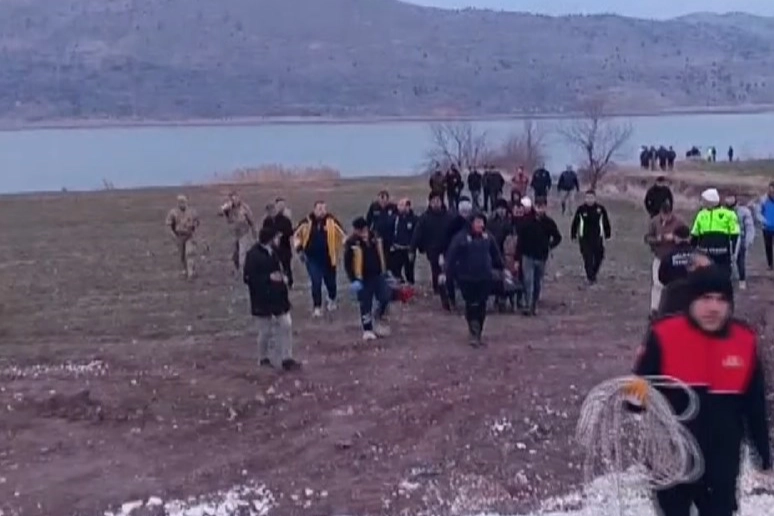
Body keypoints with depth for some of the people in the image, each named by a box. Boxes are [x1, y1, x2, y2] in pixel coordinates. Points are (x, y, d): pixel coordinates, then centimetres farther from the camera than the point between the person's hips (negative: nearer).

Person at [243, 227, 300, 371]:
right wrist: (269, 278, -25)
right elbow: (248, 278, -21)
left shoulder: (273, 252, 3)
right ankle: (265, 358, 27)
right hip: (262, 300, -7)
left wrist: (282, 277, -1)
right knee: (265, 330, 7)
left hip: (278, 296, 7)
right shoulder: (253, 255, -19)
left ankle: (287, 358, 12)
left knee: (286, 325, 3)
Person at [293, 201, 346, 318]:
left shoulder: (332, 221, -10)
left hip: (328, 258, 0)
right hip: (312, 258, 0)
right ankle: (317, 307, 6)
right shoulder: (307, 221, -8)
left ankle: (332, 300, 45)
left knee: (330, 281, 15)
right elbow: (297, 234, 6)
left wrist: (342, 250, -7)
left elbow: (342, 236, 0)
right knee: (316, 283, -6)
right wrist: (299, 249, -1)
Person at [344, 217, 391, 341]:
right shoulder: (352, 243, -14)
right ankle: (367, 330, 11)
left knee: (385, 298, 0)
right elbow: (348, 264, -12)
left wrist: (384, 271, 16)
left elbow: (381, 254, 14)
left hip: (377, 275, 4)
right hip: (363, 278, -4)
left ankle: (378, 319, 25)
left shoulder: (374, 237, 1)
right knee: (365, 304, 1)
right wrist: (354, 280, -17)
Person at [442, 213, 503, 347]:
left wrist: (500, 267, 17)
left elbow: (495, 254, 14)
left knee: (481, 306, 9)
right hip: (467, 278, -4)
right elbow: (451, 256, -12)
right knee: (471, 305, -2)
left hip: (485, 277, 4)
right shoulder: (461, 237, -12)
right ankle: (474, 333, 3)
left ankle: (477, 333, 20)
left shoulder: (487, 237, 3)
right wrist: (448, 273, -16)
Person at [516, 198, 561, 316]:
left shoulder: (549, 222, -3)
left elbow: (557, 237, 12)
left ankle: (534, 305, 23)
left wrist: (550, 247, 0)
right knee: (528, 281, -12)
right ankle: (527, 305, -9)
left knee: (538, 283, 10)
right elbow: (520, 239, -4)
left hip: (541, 257, 2)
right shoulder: (527, 221, -7)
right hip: (528, 256, -2)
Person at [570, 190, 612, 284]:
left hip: (597, 237, 1)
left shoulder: (600, 209, -5)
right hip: (584, 238, -1)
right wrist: (573, 235, 5)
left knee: (598, 257, 6)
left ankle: (594, 272, 32)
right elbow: (575, 223, 3)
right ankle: (590, 277, 8)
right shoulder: (581, 209, -6)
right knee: (588, 259, -3)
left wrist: (607, 234, 10)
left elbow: (606, 222, 6)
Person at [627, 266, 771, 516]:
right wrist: (638, 394, -31)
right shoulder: (665, 335, -14)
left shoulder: (745, 341, -4)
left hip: (723, 459, 2)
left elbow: (755, 404, 7)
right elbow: (637, 388, -8)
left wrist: (763, 450, 13)